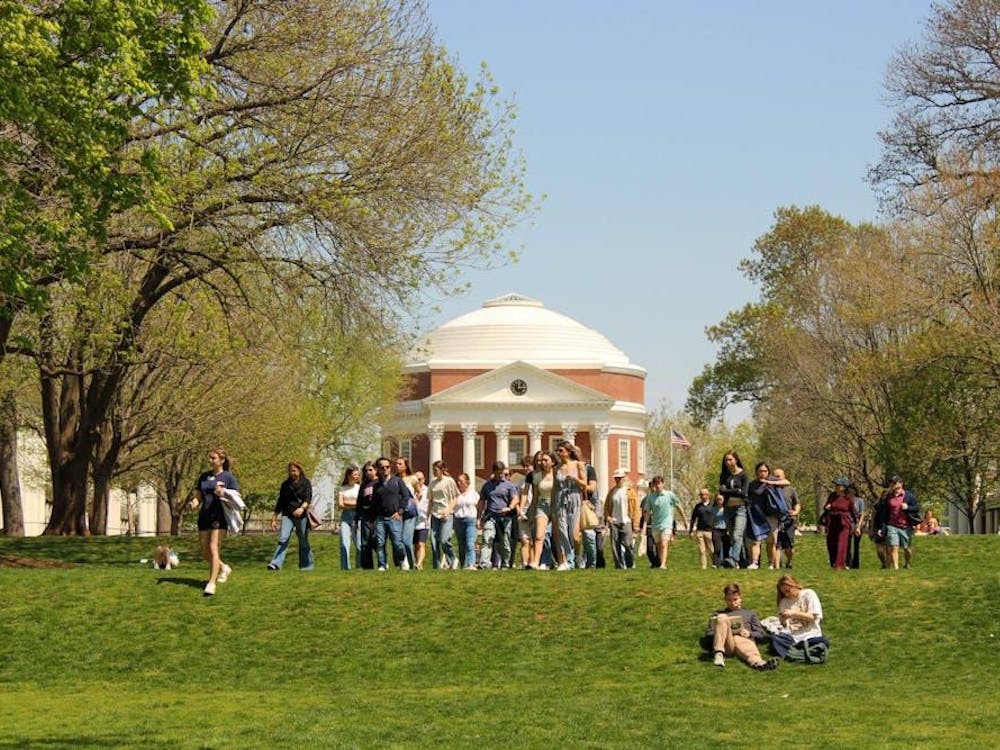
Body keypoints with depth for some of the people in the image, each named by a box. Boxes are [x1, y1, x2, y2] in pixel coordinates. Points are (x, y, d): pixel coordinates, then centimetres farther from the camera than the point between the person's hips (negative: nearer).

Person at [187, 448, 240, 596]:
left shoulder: (228, 477, -1)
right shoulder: (204, 476, 13)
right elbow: (198, 496, 14)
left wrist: (223, 493, -22)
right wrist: (193, 503, -8)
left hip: (219, 517, -6)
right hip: (204, 516, 6)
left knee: (214, 548, -15)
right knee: (205, 552, 7)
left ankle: (211, 583, -13)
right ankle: (223, 568, 34)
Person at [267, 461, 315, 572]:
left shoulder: (306, 483, 4)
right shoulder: (285, 484, 13)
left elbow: (308, 498, -9)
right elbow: (280, 502, 17)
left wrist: (302, 508, -30)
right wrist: (274, 519, 14)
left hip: (302, 516, -2)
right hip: (287, 515, 2)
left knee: (303, 542, 4)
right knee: (283, 539, -15)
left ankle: (307, 565, 16)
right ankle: (275, 564, -26)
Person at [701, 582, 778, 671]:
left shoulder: (750, 613, 34)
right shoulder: (719, 614, 33)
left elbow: (761, 635, 24)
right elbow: (707, 634, 24)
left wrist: (750, 634, 1)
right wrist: (719, 631, 1)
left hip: (744, 640, -1)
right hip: (726, 644, 1)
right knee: (722, 618, -29)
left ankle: (759, 664, -75)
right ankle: (718, 654, -40)